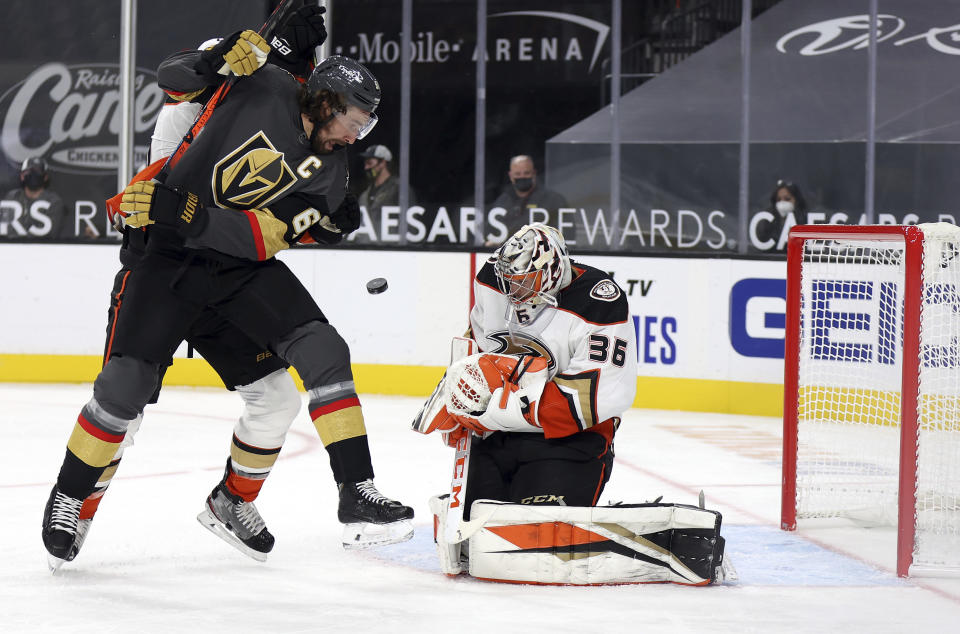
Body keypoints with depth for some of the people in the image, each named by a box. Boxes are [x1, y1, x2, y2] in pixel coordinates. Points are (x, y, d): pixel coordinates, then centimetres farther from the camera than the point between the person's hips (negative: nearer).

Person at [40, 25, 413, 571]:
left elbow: (259, 237, -15)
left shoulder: (328, 175, -6)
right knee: (128, 379, -12)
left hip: (244, 262, 3)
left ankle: (357, 494, -12)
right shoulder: (266, 88, -10)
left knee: (323, 351, -14)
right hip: (174, 256, -3)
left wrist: (185, 215, -27)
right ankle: (69, 499, 10)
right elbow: (174, 78, 0)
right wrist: (220, 57, -21)